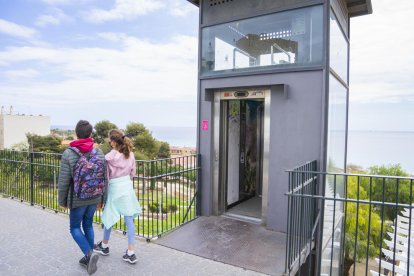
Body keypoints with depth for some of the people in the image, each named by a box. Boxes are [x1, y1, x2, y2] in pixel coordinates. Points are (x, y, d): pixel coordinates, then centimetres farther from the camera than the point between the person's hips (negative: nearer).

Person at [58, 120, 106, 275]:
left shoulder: (68, 154, -15)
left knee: (75, 227, 13)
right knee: (88, 225, 19)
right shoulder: (99, 153, -4)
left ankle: (89, 253, -6)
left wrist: (62, 200, 3)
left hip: (78, 199, -4)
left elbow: (63, 181, -12)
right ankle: (88, 258, 26)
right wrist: (101, 198, 13)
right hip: (94, 198, 4)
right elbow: (104, 178, 2)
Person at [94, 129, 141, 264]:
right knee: (129, 219, 5)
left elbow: (105, 176, -10)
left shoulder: (109, 157, -16)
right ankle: (130, 253, 10)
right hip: (128, 187, 4)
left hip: (114, 188, -4)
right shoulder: (130, 154, -1)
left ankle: (104, 246, 38)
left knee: (109, 217, 17)